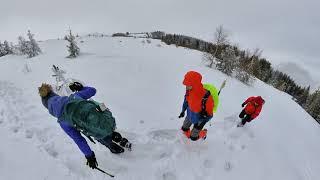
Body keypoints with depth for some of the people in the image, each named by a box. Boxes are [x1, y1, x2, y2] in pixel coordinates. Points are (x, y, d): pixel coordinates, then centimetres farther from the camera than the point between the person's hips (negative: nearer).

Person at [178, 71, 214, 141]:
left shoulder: (206, 98, -39)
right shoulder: (189, 90, -22)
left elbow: (209, 115, -24)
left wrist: (200, 124, -23)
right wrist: (183, 111, 7)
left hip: (199, 118, -5)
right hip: (190, 114, 5)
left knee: (193, 137, 12)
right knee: (184, 128, 23)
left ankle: (202, 133, 42)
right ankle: (187, 135, 55)